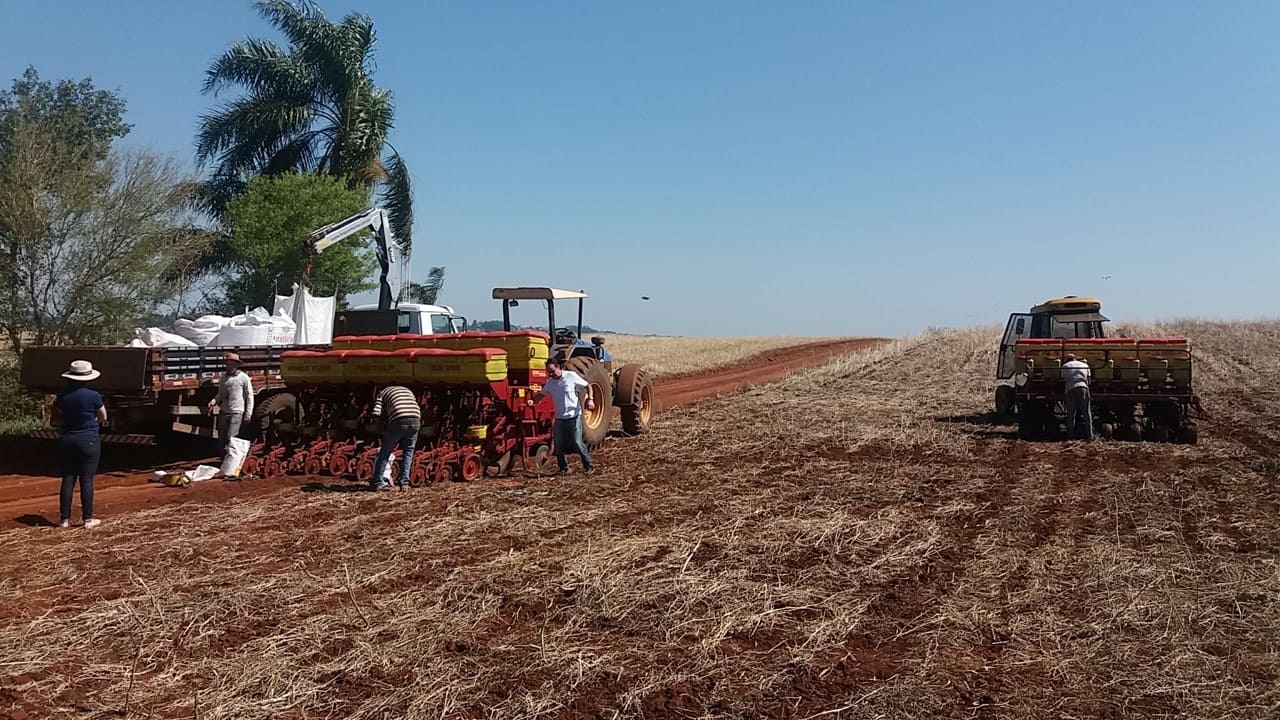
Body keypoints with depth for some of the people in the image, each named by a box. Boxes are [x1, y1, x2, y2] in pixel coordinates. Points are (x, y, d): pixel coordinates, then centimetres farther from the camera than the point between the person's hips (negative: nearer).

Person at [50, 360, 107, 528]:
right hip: (89, 440, -4)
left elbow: (55, 419, 12)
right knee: (86, 479, 0)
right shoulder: (93, 396, -13)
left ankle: (64, 519, 12)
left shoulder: (62, 395, 1)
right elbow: (103, 418, 1)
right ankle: (88, 519, 4)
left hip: (67, 440, 4)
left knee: (68, 479, 9)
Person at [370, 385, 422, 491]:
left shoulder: (383, 393, 23)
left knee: (385, 451, 14)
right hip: (415, 421, 3)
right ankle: (404, 483, 13)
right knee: (408, 452, 20)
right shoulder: (408, 390, 36)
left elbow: (376, 414, 8)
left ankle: (376, 482, 19)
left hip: (398, 421, -3)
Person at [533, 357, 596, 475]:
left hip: (574, 415, -5)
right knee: (558, 445, 3)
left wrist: (590, 399, -15)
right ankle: (564, 468, 18)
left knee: (577, 442, -8)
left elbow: (587, 385, -1)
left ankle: (589, 466, 6)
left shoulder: (571, 376, -9)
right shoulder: (550, 382, 3)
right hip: (559, 418, 5)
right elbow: (541, 394, 16)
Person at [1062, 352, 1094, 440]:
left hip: (1070, 389, 0)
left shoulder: (1065, 366, 18)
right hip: (1083, 387, 0)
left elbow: (1063, 380, 15)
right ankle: (1089, 436, -3)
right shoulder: (1085, 365, 22)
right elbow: (1088, 379, 18)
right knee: (1087, 413, 2)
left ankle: (1070, 436, 2)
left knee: (1071, 414, 4)